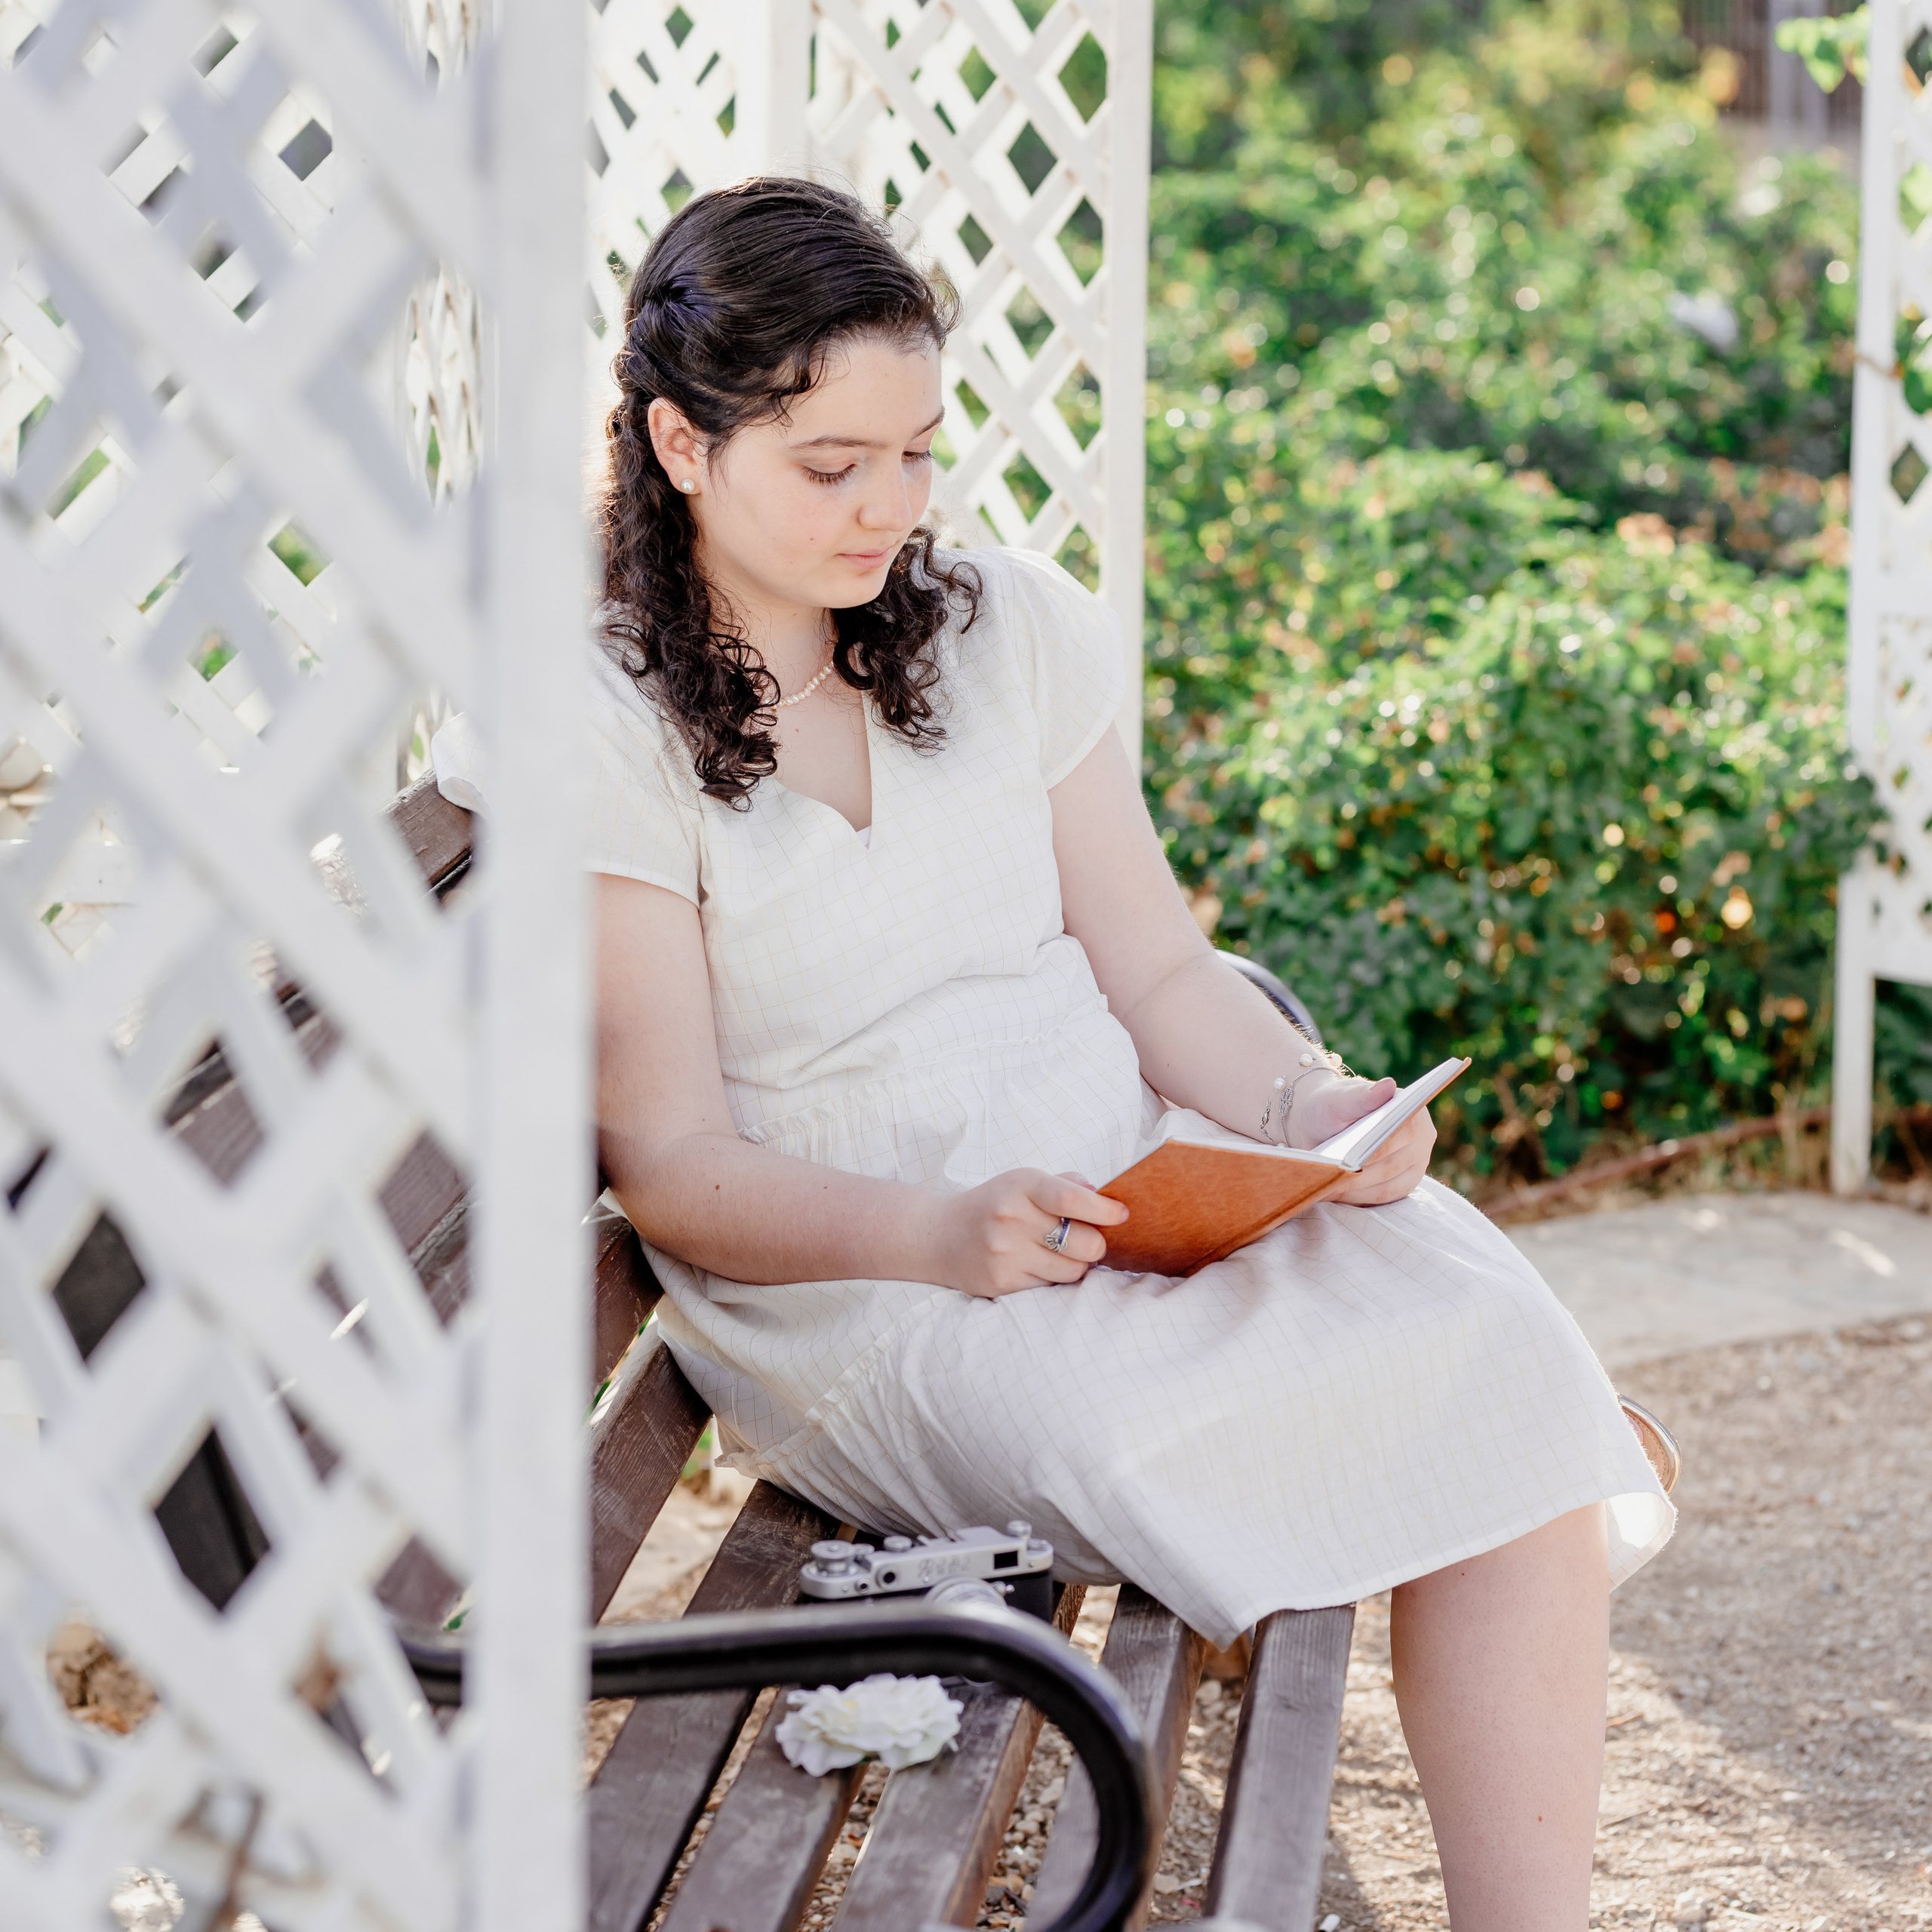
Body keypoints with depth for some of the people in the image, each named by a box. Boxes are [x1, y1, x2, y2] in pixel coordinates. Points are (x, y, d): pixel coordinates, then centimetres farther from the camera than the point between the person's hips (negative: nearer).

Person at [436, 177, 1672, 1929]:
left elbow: (1154, 969, 11)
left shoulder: (1014, 629, 11)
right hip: (835, 1271, -4)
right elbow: (672, 1161, -7)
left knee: (1497, 1357, -25)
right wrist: (937, 1237, -25)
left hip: (1129, 1181, 4)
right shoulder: (596, 734, -3)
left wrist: (1311, 1108, -11)